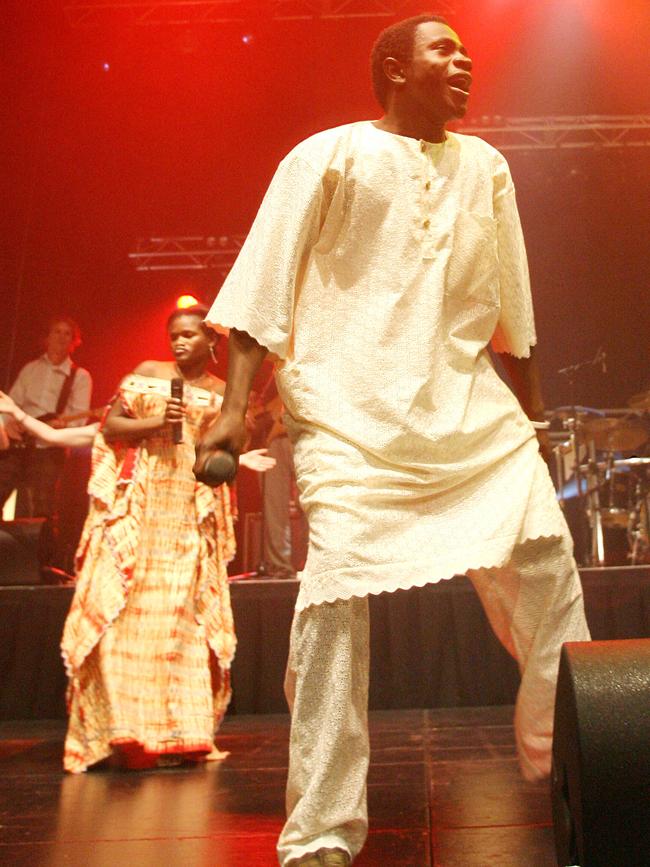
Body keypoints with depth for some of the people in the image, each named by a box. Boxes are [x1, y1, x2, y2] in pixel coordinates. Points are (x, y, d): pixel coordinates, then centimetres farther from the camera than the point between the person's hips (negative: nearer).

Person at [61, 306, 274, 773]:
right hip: (138, 505, -2)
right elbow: (110, 427, 3)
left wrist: (239, 459, -1)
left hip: (190, 513, 2)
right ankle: (120, 730, -3)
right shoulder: (147, 373, 7)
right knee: (124, 610, -9)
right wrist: (156, 422, -12)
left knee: (182, 615, -1)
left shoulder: (221, 393, 13)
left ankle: (177, 732, 5)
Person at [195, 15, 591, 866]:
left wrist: (531, 413, 23)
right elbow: (265, 283, -2)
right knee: (336, 587, -14)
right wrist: (235, 405, -10)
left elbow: (510, 307, 21)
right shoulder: (328, 157, 3)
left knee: (546, 555, -6)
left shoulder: (485, 167, 17)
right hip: (350, 404, -4)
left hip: (467, 400, 5)